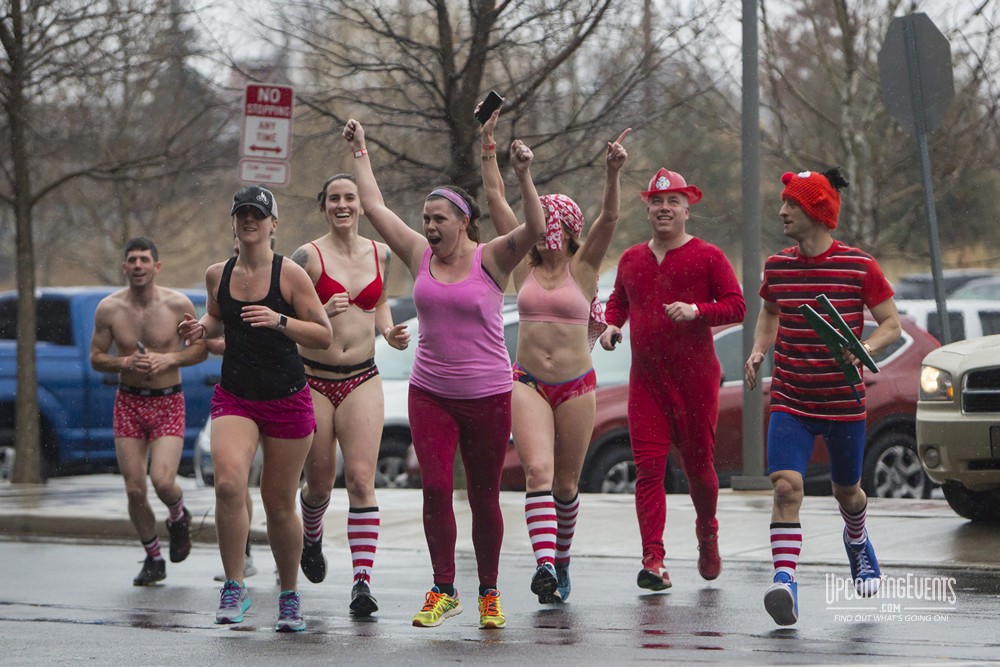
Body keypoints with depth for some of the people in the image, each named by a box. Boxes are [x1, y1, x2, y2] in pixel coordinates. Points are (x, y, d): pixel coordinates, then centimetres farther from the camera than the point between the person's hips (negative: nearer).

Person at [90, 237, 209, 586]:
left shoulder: (178, 304, -8)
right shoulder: (109, 308, -4)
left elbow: (201, 349, 2)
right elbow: (96, 357, 4)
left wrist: (168, 359, -16)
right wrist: (126, 363, -16)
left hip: (168, 403, -2)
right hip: (128, 403, 2)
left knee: (162, 481, -19)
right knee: (134, 489, 0)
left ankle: (178, 516, 18)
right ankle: (153, 559, 20)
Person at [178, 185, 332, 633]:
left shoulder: (290, 274, -7)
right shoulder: (218, 275, 5)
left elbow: (324, 336, -6)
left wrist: (279, 321, -21)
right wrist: (202, 328, 3)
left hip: (287, 399, -2)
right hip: (234, 396, 2)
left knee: (279, 503, 5)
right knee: (228, 483, -23)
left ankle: (289, 595, 26)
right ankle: (234, 587, -13)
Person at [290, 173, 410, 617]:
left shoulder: (380, 255, 7)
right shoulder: (309, 256, -7)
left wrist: (389, 332, 6)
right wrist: (323, 314, -26)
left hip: (361, 380, 2)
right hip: (314, 379, -2)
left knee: (361, 479, -12)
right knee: (320, 481, 8)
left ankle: (362, 581, -16)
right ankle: (311, 535, 44)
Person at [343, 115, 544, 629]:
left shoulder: (490, 259, -6)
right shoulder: (421, 256, 5)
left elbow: (534, 230, -21)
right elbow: (374, 206, 9)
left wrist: (524, 177, -31)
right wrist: (359, 152, 11)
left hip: (487, 395, -3)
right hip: (430, 394, 3)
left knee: (484, 497, 5)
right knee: (435, 488, -8)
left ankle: (489, 595, 17)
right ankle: (443, 590, 2)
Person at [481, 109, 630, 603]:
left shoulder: (583, 267, 0)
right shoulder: (524, 264, 5)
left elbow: (609, 217, -14)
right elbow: (496, 199, 2)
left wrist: (613, 173, -29)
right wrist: (488, 148, -3)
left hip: (576, 386, 0)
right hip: (528, 383, 0)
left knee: (566, 483, 8)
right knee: (538, 471, -18)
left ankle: (561, 560, 28)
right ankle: (545, 565, -30)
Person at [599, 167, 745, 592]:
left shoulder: (707, 257, -2)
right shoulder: (631, 260, 12)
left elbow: (736, 306, -6)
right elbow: (618, 299, 28)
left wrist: (696, 311, -22)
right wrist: (611, 325, 7)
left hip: (696, 379, -3)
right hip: (645, 381, 3)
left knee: (698, 465, 7)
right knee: (648, 468, -8)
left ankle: (707, 532, 37)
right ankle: (653, 562, -11)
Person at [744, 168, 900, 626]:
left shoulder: (859, 266, -9)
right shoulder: (777, 266, 2)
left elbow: (891, 323, -2)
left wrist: (865, 348, -22)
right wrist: (759, 351, 4)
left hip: (844, 403, -1)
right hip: (790, 402, 1)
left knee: (846, 490, 16)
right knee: (786, 485, -19)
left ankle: (857, 541, 51)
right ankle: (785, 581, -24)